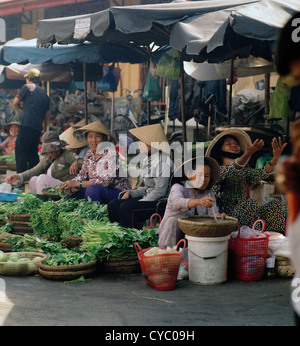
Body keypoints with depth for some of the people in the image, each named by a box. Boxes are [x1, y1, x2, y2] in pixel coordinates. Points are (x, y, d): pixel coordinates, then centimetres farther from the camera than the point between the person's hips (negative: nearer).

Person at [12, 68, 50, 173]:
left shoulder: (27, 87, 1)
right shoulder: (44, 93, 19)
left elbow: (15, 102, 2)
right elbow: (47, 114, 21)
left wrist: (21, 108, 23)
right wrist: (45, 130, 27)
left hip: (27, 124, -7)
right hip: (38, 128, 7)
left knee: (20, 150, -4)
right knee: (33, 151, 15)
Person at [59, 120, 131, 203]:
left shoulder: (110, 153, -14)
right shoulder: (89, 154, 8)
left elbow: (106, 181, -22)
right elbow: (82, 175, 9)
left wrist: (78, 184, -23)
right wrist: (70, 183, -14)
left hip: (118, 192, -7)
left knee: (92, 188, -31)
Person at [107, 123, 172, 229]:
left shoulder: (162, 160, -15)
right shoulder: (146, 158, 14)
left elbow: (160, 191, -19)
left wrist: (139, 203, -16)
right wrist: (130, 193, 3)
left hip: (160, 202, -9)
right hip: (146, 197, 9)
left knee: (126, 207, -27)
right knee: (112, 205, -4)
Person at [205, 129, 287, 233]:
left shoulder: (244, 172, 17)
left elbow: (262, 174, -4)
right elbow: (229, 171, -22)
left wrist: (276, 158, -25)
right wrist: (247, 154, -39)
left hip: (244, 214, 5)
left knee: (276, 204, -11)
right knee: (251, 203, -28)